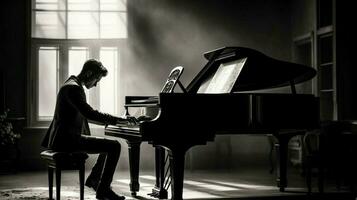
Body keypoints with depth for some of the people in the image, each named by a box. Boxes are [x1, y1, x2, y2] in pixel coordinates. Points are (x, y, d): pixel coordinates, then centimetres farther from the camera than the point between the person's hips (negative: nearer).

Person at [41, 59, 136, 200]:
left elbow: (83, 115, 25)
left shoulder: (72, 85, 17)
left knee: (109, 145, 23)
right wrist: (119, 120, -23)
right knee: (114, 146, -14)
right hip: (67, 140, -11)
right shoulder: (73, 88, -16)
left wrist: (108, 121, 17)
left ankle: (94, 179, 31)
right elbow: (89, 113, -26)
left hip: (66, 138, 11)